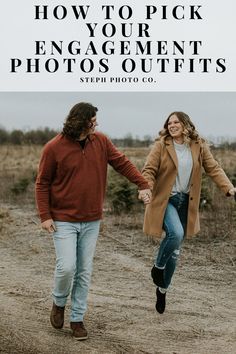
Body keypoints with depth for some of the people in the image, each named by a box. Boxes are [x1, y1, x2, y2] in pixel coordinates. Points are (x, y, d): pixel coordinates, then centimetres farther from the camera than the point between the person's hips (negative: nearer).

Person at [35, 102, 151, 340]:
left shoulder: (101, 142, 3)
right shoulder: (54, 148, -9)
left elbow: (122, 163, 7)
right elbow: (42, 183, -5)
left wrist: (143, 185, -3)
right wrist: (45, 216, -11)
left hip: (91, 221, 4)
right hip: (63, 220, -4)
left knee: (85, 271, 7)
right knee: (66, 267, -11)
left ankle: (77, 318, 19)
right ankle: (59, 303, 19)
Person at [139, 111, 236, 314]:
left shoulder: (199, 146, 1)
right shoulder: (161, 145, -6)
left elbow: (213, 169, 0)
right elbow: (149, 170, -9)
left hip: (186, 202, 4)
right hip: (165, 200, -3)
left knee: (175, 251, 11)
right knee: (175, 233, -30)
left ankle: (162, 289, 30)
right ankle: (158, 266, -1)